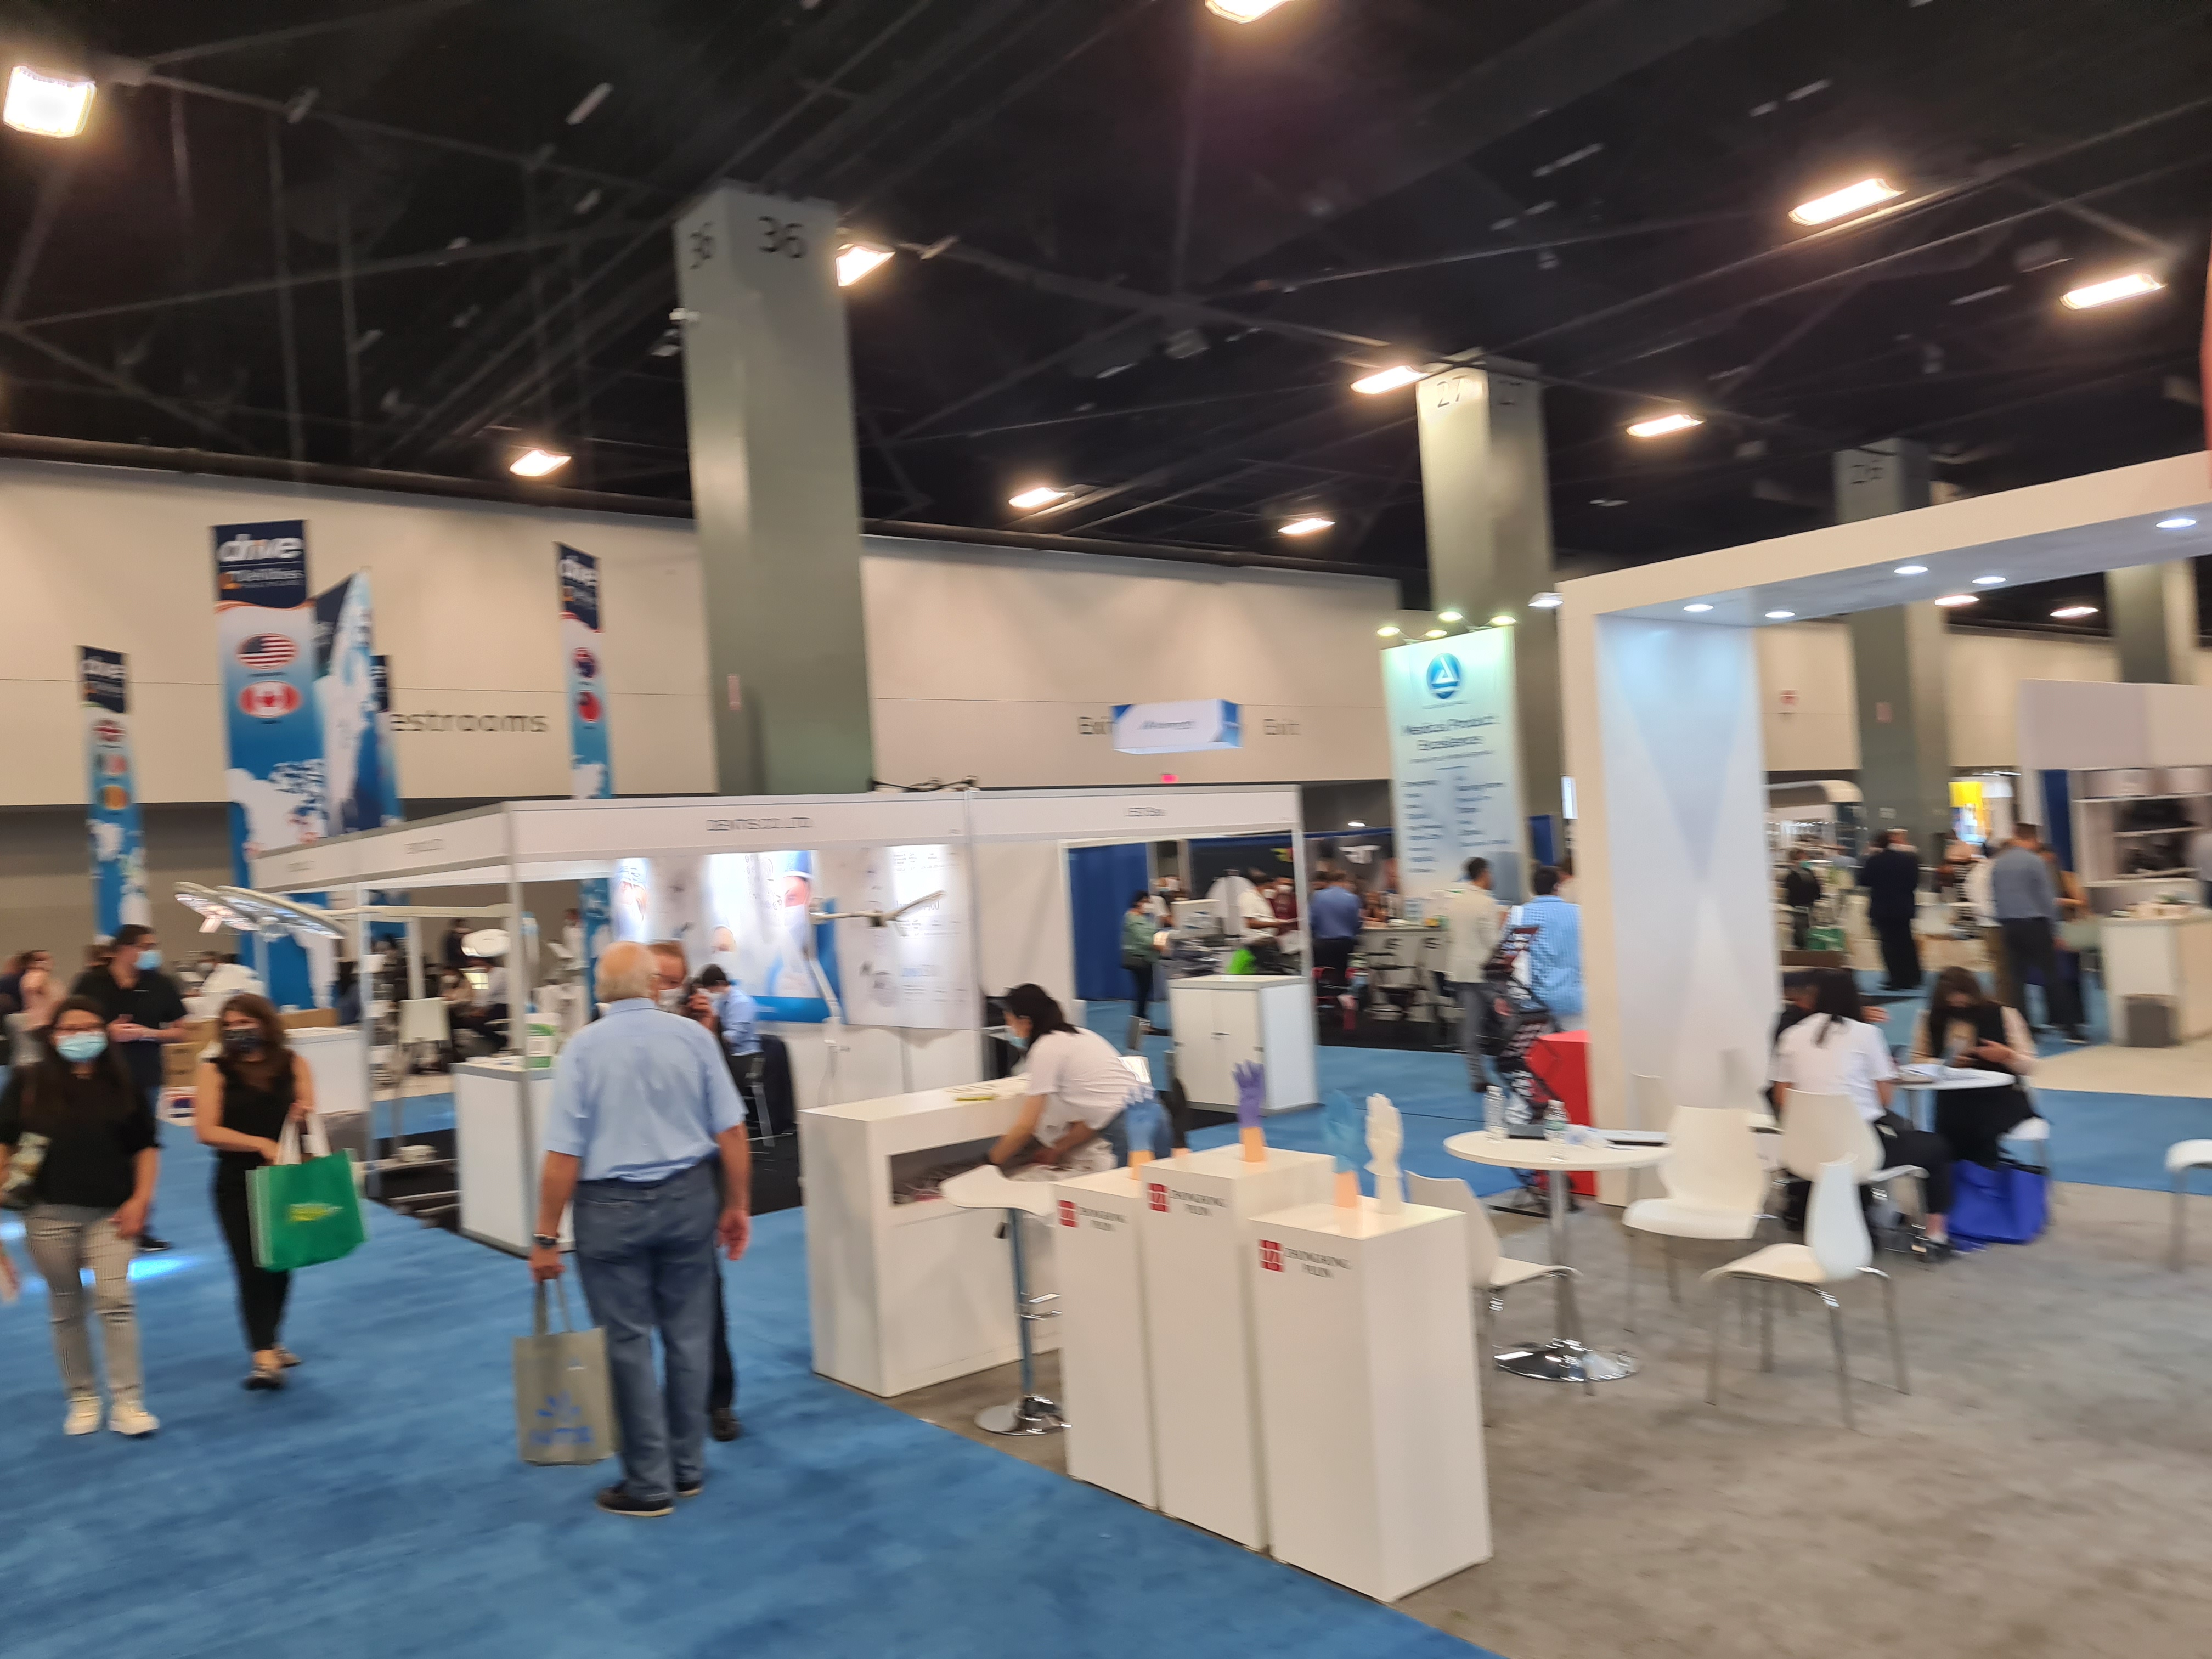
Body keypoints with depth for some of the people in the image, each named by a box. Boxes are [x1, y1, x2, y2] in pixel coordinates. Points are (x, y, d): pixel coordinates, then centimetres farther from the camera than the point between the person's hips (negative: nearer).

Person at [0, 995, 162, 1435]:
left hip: (111, 1214, -1)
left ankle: (127, 1401, -3)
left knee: (115, 1300, -9)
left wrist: (140, 1200, -2)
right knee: (65, 1308, 10)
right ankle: (82, 1399, 24)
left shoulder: (124, 1085, 2)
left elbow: (147, 1147, 6)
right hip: (48, 1213, 1)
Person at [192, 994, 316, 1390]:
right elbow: (206, 1131, -12)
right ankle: (264, 1358, -5)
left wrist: (303, 1114, -20)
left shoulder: (293, 1063, 0)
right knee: (251, 1267, -6)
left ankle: (271, 1342, 31)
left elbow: (308, 1114, 4)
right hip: (237, 1184, -3)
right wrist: (261, 1144, -21)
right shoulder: (215, 1069, -6)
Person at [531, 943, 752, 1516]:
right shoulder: (692, 1035, -4)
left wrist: (546, 1238, -4)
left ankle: (649, 1484, 15)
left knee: (629, 1343, 8)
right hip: (688, 1199, 2)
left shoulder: (584, 1047, -8)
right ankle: (688, 1468, 24)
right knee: (688, 1336, 13)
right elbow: (731, 1131, -4)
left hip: (612, 1208, -2)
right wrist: (738, 1205, 7)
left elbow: (564, 1154, -12)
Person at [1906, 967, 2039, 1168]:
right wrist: (1945, 1063, -7)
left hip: (2000, 1094, -1)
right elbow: (1916, 1060, 12)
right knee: (1950, 1127, -32)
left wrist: (2006, 1055, -17)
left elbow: (2029, 1065, 5)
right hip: (1954, 1097, 1)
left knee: (1982, 1128, -32)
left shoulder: (2002, 1015, 2)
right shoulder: (1932, 1019, 7)